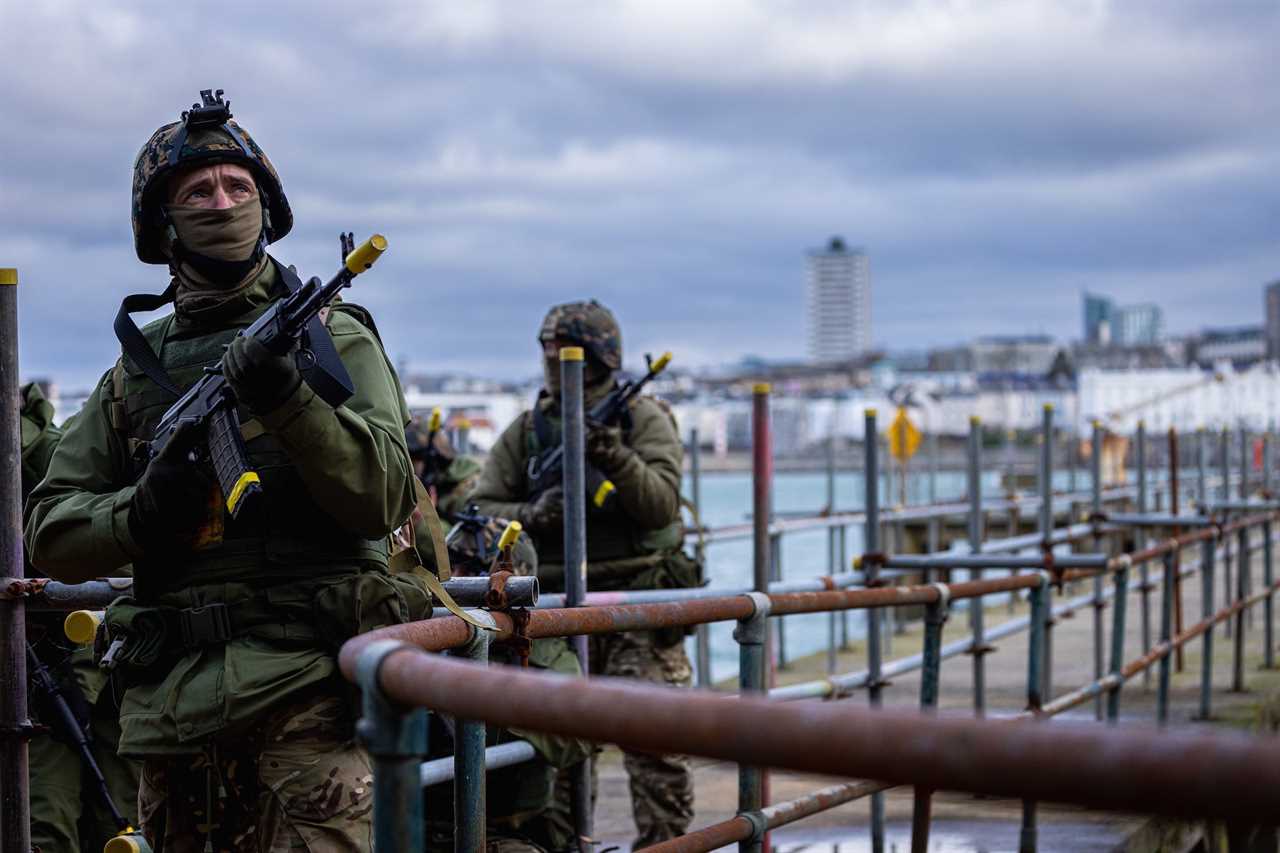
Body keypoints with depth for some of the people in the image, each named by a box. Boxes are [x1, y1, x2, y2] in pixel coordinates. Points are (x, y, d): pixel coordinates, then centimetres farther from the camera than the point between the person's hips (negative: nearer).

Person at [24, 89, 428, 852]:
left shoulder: (334, 339, 6)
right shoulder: (136, 368, 15)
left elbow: (383, 500, -5)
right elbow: (51, 533, 13)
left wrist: (286, 399, -18)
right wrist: (143, 511, -8)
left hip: (307, 684, -4)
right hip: (172, 697, 4)